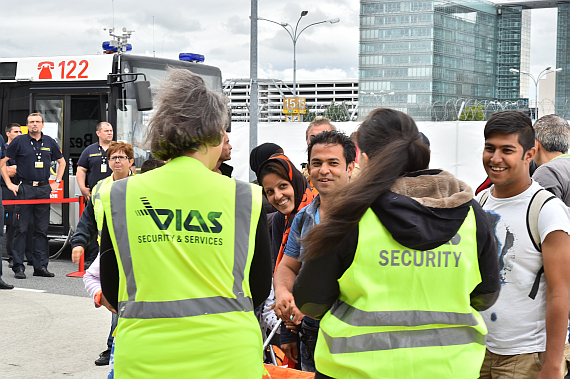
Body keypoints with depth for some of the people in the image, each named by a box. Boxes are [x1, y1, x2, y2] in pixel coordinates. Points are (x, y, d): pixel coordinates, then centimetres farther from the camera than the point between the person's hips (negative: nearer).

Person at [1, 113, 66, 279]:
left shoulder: (49, 142, 9)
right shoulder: (19, 141, -1)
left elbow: (61, 161, 23)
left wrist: (57, 182, 14)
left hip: (44, 189, 3)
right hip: (24, 189, -3)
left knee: (42, 229, 6)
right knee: (21, 229, -2)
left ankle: (41, 266, 11)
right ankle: (18, 267, 3)